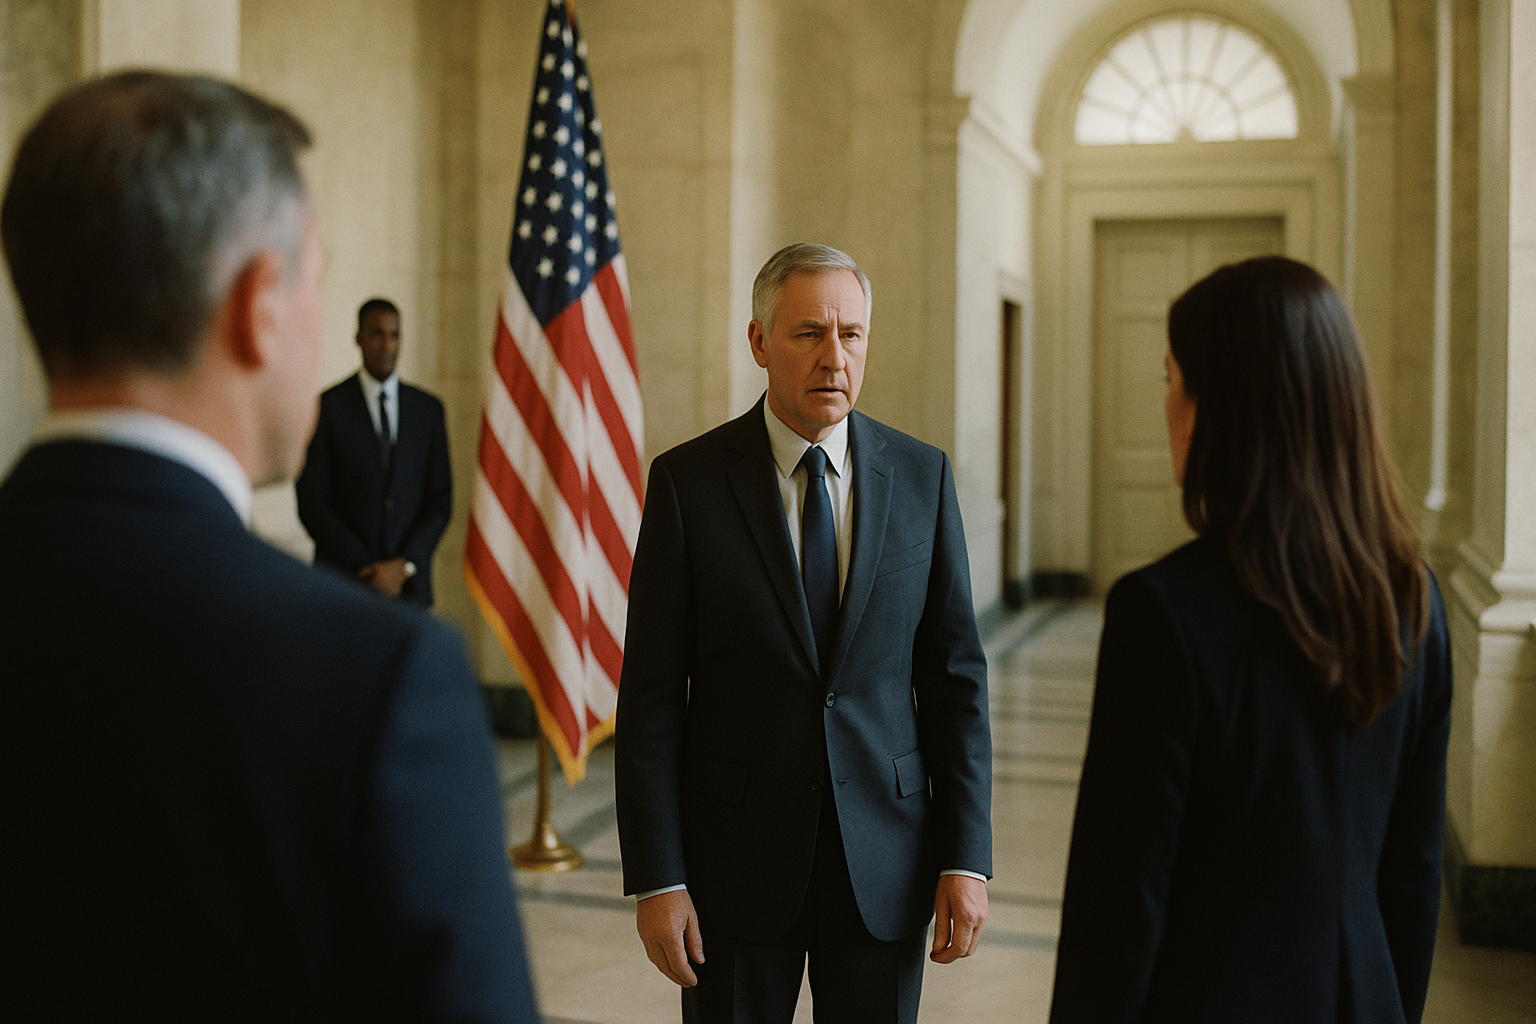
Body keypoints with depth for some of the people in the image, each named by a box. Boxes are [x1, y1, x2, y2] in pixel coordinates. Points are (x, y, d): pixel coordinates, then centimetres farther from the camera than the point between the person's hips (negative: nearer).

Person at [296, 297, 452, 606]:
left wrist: (404, 565, -6)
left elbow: (440, 500, 7)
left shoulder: (428, 408, 9)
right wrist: (366, 569, -8)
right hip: (344, 577, -2)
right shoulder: (328, 407, 0)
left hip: (409, 582, 2)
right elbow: (311, 503, -3)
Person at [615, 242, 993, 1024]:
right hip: (736, 853, -1)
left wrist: (967, 856, -3)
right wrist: (655, 879, -9)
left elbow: (954, 676, 1)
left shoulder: (922, 477, 0)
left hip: (885, 858, 2)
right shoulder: (688, 481, -6)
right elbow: (651, 696, -6)